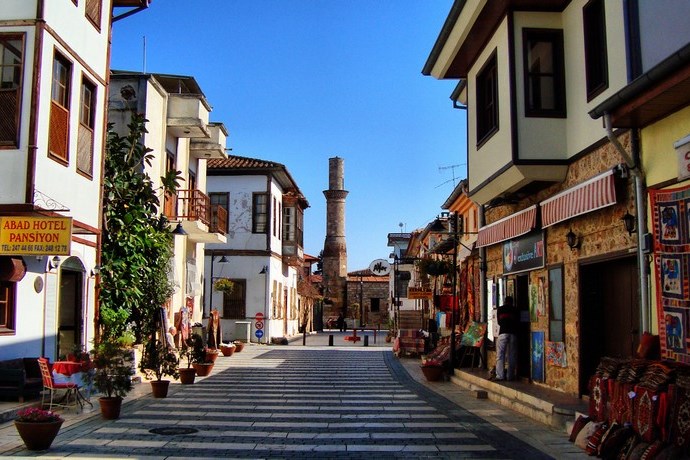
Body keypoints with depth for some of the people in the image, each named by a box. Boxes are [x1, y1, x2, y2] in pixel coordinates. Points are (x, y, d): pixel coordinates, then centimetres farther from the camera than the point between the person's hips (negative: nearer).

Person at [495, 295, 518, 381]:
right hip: (513, 333, 1)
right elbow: (518, 322, 17)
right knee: (512, 356, 5)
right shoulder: (515, 309, 12)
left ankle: (500, 376, -8)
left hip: (503, 332, -1)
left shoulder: (500, 309, 12)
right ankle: (510, 376, 4)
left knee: (500, 355, -1)